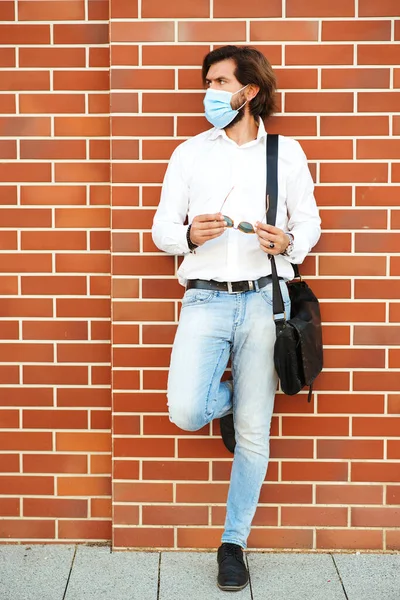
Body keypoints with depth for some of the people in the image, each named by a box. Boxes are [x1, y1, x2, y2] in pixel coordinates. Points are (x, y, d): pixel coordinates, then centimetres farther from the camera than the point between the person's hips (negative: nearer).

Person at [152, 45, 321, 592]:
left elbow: (310, 220, 12)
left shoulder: (286, 152, 10)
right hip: (206, 301, 1)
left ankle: (233, 543, 21)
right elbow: (162, 227, 8)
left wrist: (288, 242, -10)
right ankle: (228, 399, 20)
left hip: (263, 300, 0)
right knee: (185, 412, -18)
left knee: (253, 435, 3)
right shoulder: (190, 152, 11)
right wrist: (189, 235, -15)